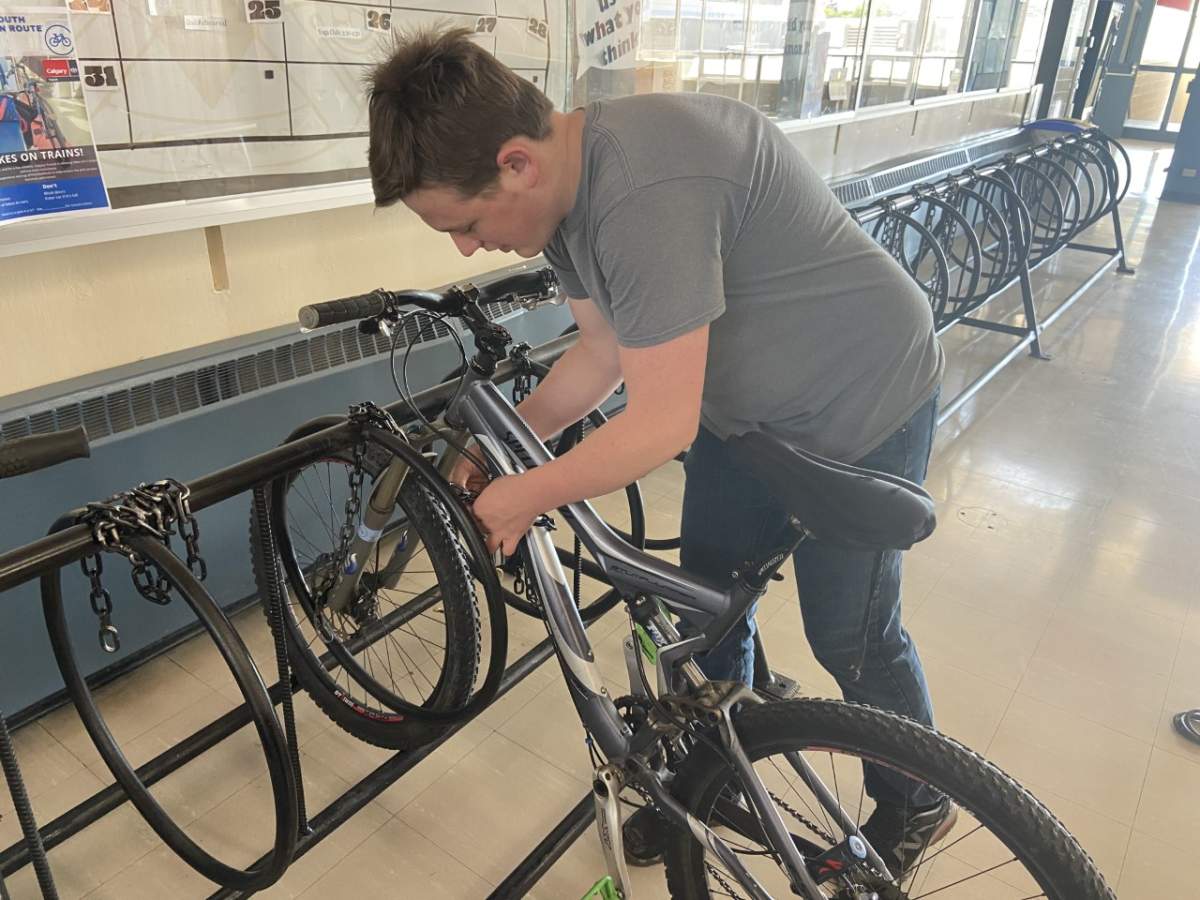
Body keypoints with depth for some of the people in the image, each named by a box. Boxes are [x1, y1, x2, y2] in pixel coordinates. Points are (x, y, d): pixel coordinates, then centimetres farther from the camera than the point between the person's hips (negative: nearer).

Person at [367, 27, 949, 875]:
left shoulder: (645, 191, -36)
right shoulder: (567, 191, -6)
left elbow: (662, 424, -32)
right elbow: (604, 351, 4)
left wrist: (529, 494, -20)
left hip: (864, 405, -8)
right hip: (745, 408, 8)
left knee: (849, 633, 8)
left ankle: (917, 804, 38)